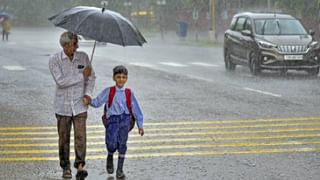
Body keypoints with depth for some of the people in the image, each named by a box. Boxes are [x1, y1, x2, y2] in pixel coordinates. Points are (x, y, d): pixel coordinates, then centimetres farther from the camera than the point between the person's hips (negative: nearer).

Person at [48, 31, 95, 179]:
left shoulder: (83, 57, 1)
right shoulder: (54, 60, -7)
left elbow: (91, 77, 11)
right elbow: (60, 81, -18)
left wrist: (88, 93, -5)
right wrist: (81, 75, -17)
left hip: (79, 105, 1)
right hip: (63, 106, -1)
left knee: (80, 135, -12)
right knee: (64, 138, 6)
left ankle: (80, 166, -15)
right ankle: (65, 168, 17)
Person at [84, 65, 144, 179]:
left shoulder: (129, 93, 10)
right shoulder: (108, 91, 7)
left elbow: (136, 109, 12)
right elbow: (97, 102, 4)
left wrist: (140, 125, 11)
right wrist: (89, 101, -17)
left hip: (125, 119, 2)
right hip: (112, 119, -2)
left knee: (122, 144, 1)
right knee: (112, 144, -16)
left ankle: (120, 170, 13)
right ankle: (110, 158, 19)